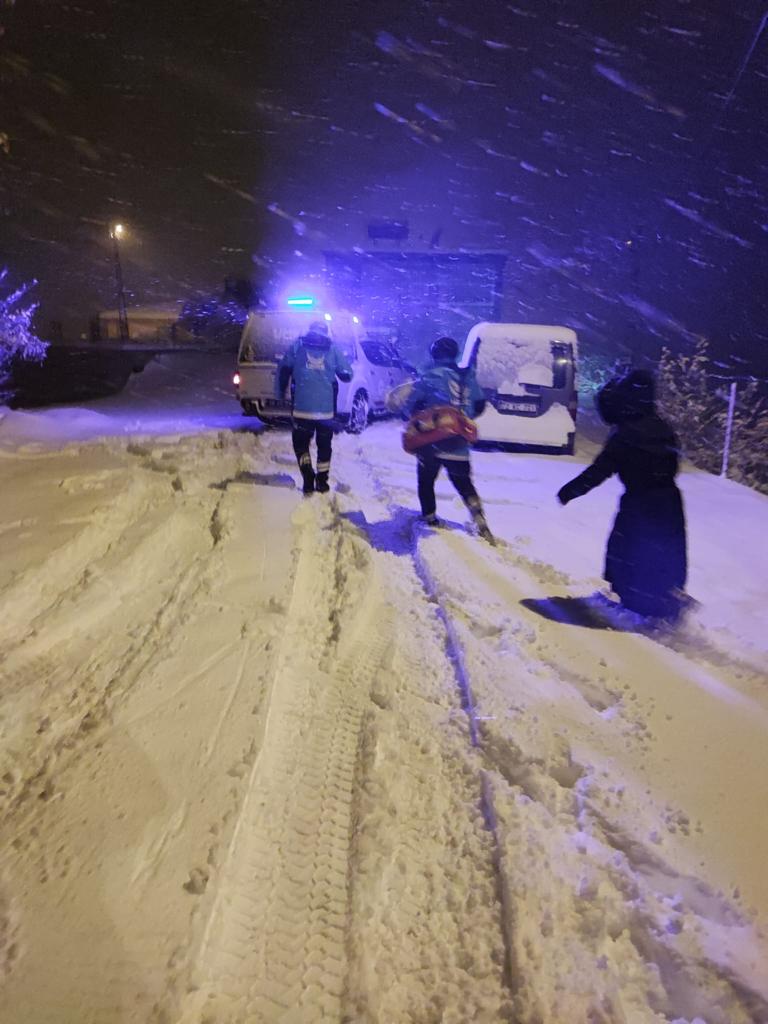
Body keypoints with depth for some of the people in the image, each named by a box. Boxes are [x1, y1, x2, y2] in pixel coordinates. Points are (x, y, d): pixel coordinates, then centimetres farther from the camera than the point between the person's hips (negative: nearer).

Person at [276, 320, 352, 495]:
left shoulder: (297, 347, 5)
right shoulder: (334, 349, 5)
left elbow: (283, 370, 1)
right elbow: (347, 374, 6)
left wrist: (280, 392, 12)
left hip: (302, 408, -1)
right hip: (327, 409, 1)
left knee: (300, 443, 13)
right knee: (324, 445, 17)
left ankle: (308, 480, -2)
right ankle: (322, 481, 19)